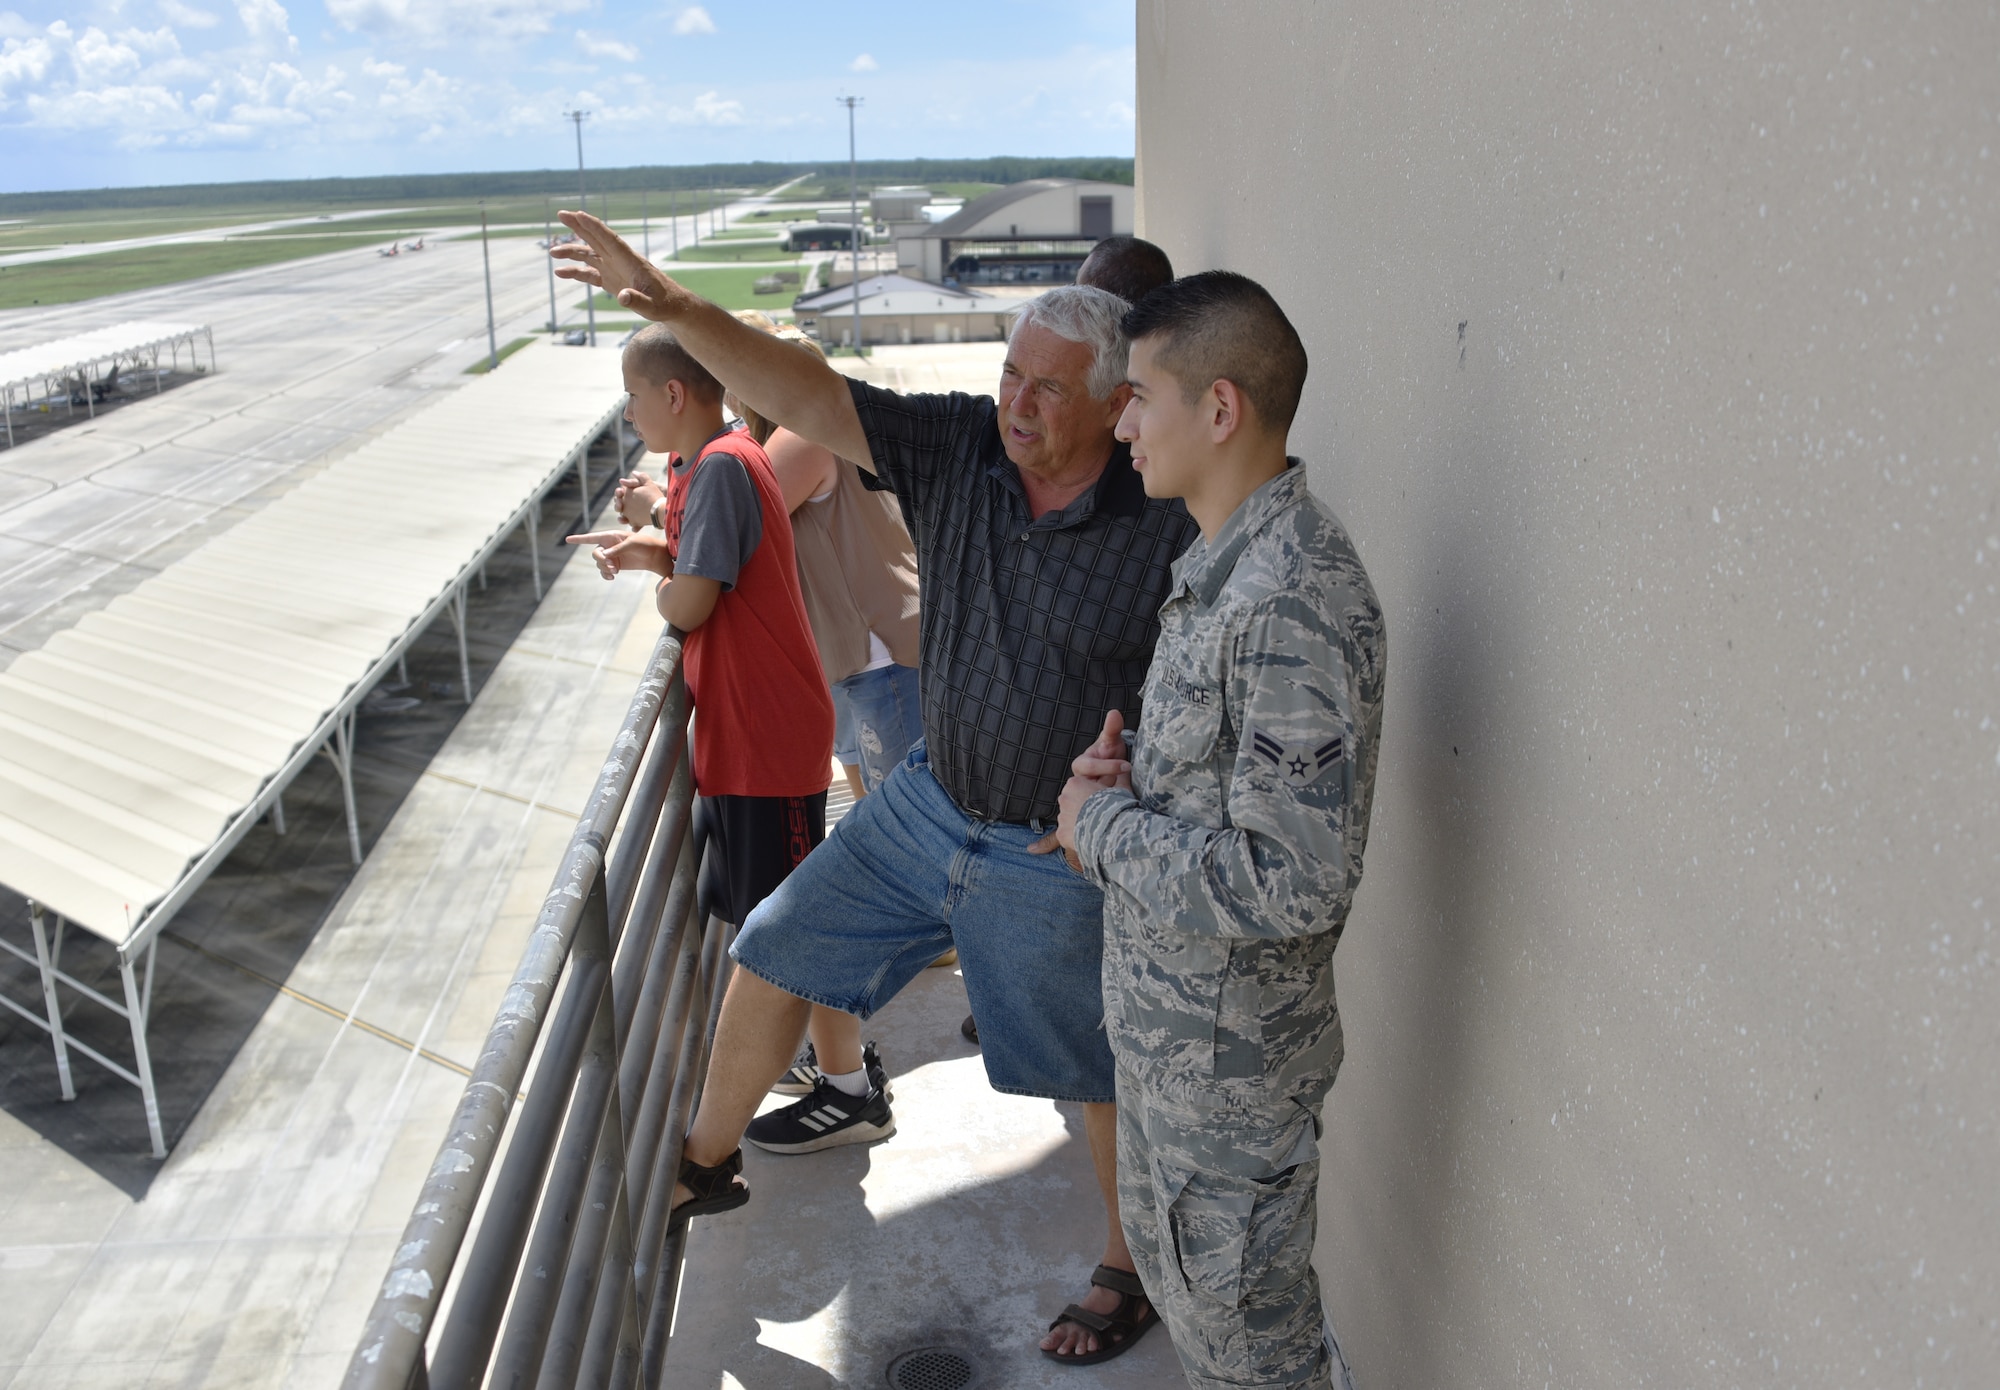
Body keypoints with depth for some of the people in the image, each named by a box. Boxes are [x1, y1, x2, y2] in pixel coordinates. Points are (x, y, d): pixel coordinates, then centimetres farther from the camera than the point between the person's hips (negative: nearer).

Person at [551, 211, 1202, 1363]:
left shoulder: (1167, 526, -20)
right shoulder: (959, 446, -9)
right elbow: (807, 396, -14)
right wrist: (673, 306, -24)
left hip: (1058, 856, -5)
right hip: (928, 803, 5)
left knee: (1103, 1075, 11)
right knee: (776, 954, 13)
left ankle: (1137, 1270, 38)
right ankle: (707, 1161, 38)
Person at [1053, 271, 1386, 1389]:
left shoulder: (1295, 601, -29)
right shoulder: (1231, 564, 5)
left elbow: (1289, 883, -32)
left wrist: (1103, 824, -20)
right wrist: (1132, 774, -2)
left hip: (1229, 1051, -10)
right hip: (1172, 1020, 10)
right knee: (1173, 1265, 28)